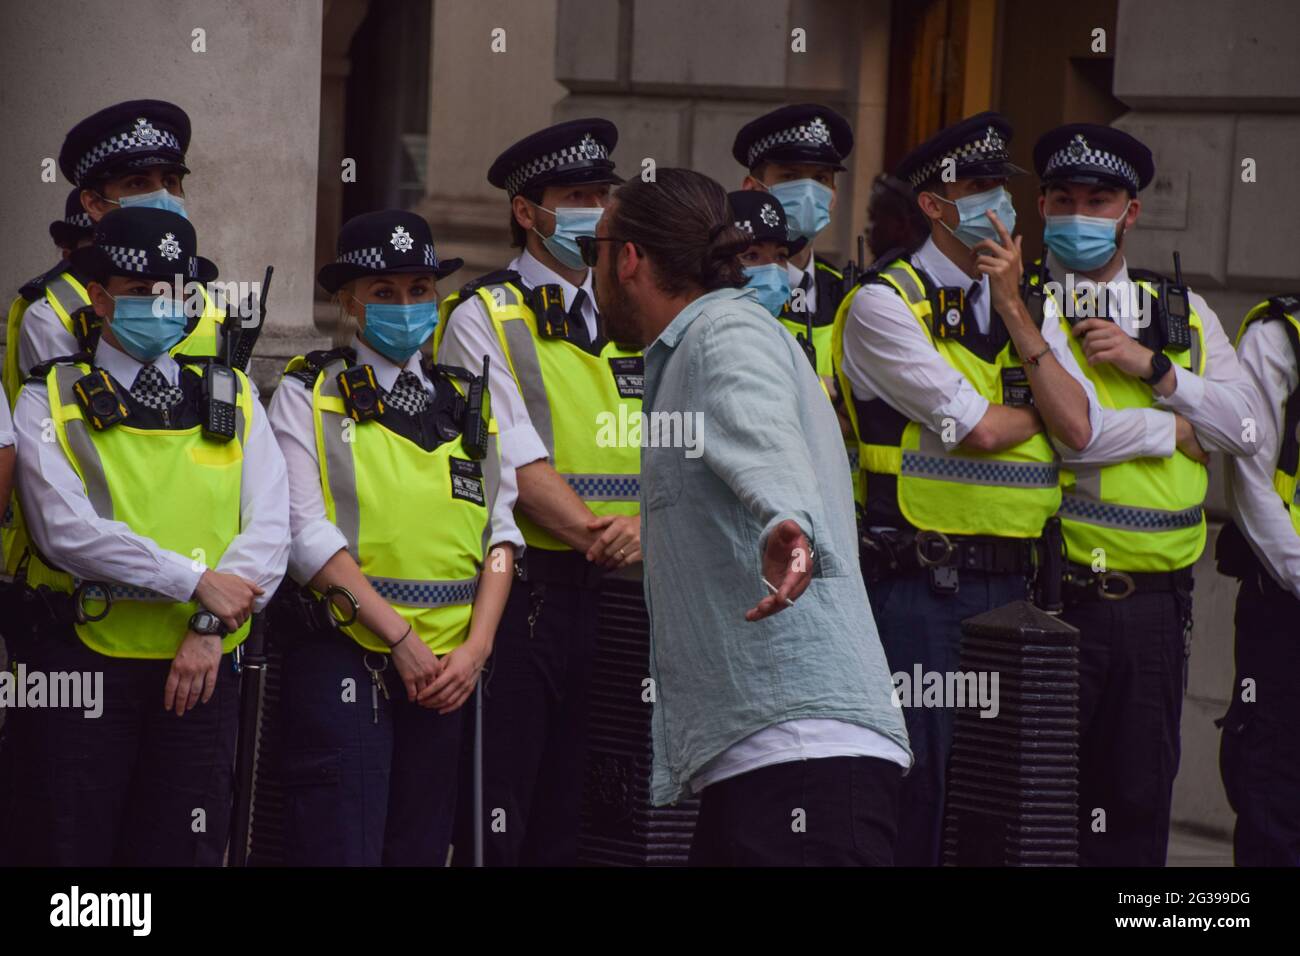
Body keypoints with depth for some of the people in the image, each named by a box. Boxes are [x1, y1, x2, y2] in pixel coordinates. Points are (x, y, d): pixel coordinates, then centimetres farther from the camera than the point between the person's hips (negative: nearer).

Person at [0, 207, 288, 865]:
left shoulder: (232, 399, 12)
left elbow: (270, 530, 2)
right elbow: (67, 530, -12)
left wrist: (209, 629, -12)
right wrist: (197, 582, -16)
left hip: (199, 667, 3)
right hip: (80, 663, -3)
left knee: (183, 853, 4)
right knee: (68, 849, -1)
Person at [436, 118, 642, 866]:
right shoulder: (484, 319, -2)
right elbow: (519, 462, -12)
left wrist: (644, 528, -13)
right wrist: (597, 534, -22)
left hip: (617, 597, 6)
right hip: (522, 597, -6)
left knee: (571, 820, 9)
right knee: (496, 825, -6)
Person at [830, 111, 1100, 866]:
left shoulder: (1030, 309, 15)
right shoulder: (884, 303, -4)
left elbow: (1078, 429, 0)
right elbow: (973, 428, -13)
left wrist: (1013, 309, -3)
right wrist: (1043, 408, 6)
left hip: (1017, 584, 6)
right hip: (921, 586, -6)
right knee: (919, 789, -6)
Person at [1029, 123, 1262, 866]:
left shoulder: (1184, 313, 16)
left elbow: (1245, 425, 6)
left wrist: (1151, 368, -7)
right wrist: (1173, 429, -6)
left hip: (1155, 601, 5)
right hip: (1055, 596, -4)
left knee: (1137, 800, 8)